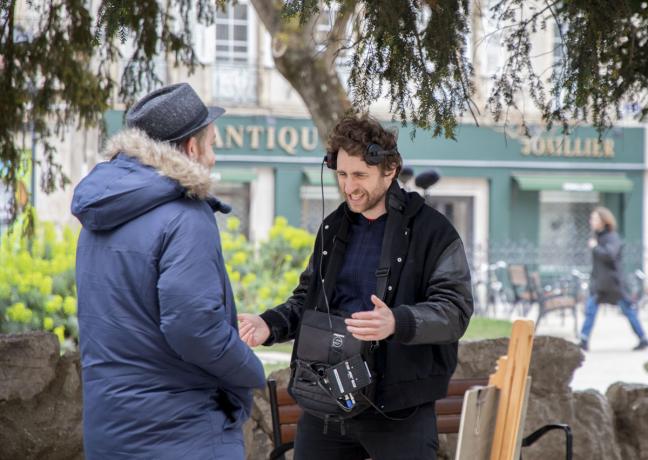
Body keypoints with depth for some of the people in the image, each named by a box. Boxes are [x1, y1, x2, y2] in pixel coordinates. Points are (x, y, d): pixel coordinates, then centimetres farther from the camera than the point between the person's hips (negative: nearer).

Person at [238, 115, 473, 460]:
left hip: (399, 409, -6)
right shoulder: (332, 229, 13)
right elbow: (307, 298, 22)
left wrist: (398, 323, -33)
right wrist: (271, 324, 1)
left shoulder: (432, 232, -7)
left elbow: (456, 309, -14)